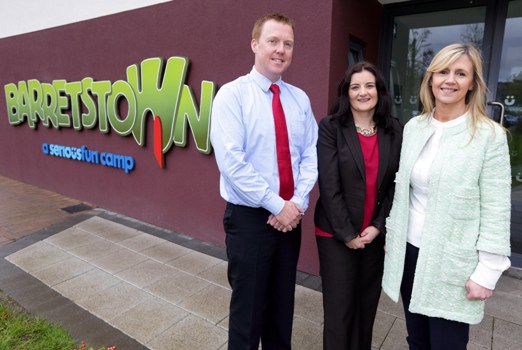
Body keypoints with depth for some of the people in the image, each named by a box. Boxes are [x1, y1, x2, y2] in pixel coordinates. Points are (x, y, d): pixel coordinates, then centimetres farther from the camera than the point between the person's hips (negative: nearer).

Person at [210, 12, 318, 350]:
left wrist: (298, 201, -10)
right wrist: (277, 205, -17)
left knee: (283, 302, 19)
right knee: (249, 305, 10)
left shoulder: (300, 99, 7)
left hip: (290, 216, 5)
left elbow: (311, 154, 4)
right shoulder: (232, 94, -9)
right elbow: (231, 161, -18)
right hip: (249, 218, -4)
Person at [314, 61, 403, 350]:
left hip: (376, 234, 4)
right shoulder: (330, 127, -7)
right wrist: (347, 233, -11)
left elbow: (397, 185, 4)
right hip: (336, 234, -3)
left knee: (367, 305, 15)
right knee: (339, 307, 6)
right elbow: (329, 186, -11)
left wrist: (378, 226, -6)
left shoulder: (394, 131, 4)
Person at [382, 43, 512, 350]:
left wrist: (487, 272, -12)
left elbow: (497, 210, -10)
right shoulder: (413, 128, 4)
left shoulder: (490, 135, -10)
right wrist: (391, 234, 11)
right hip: (409, 252, 4)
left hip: (453, 262, -4)